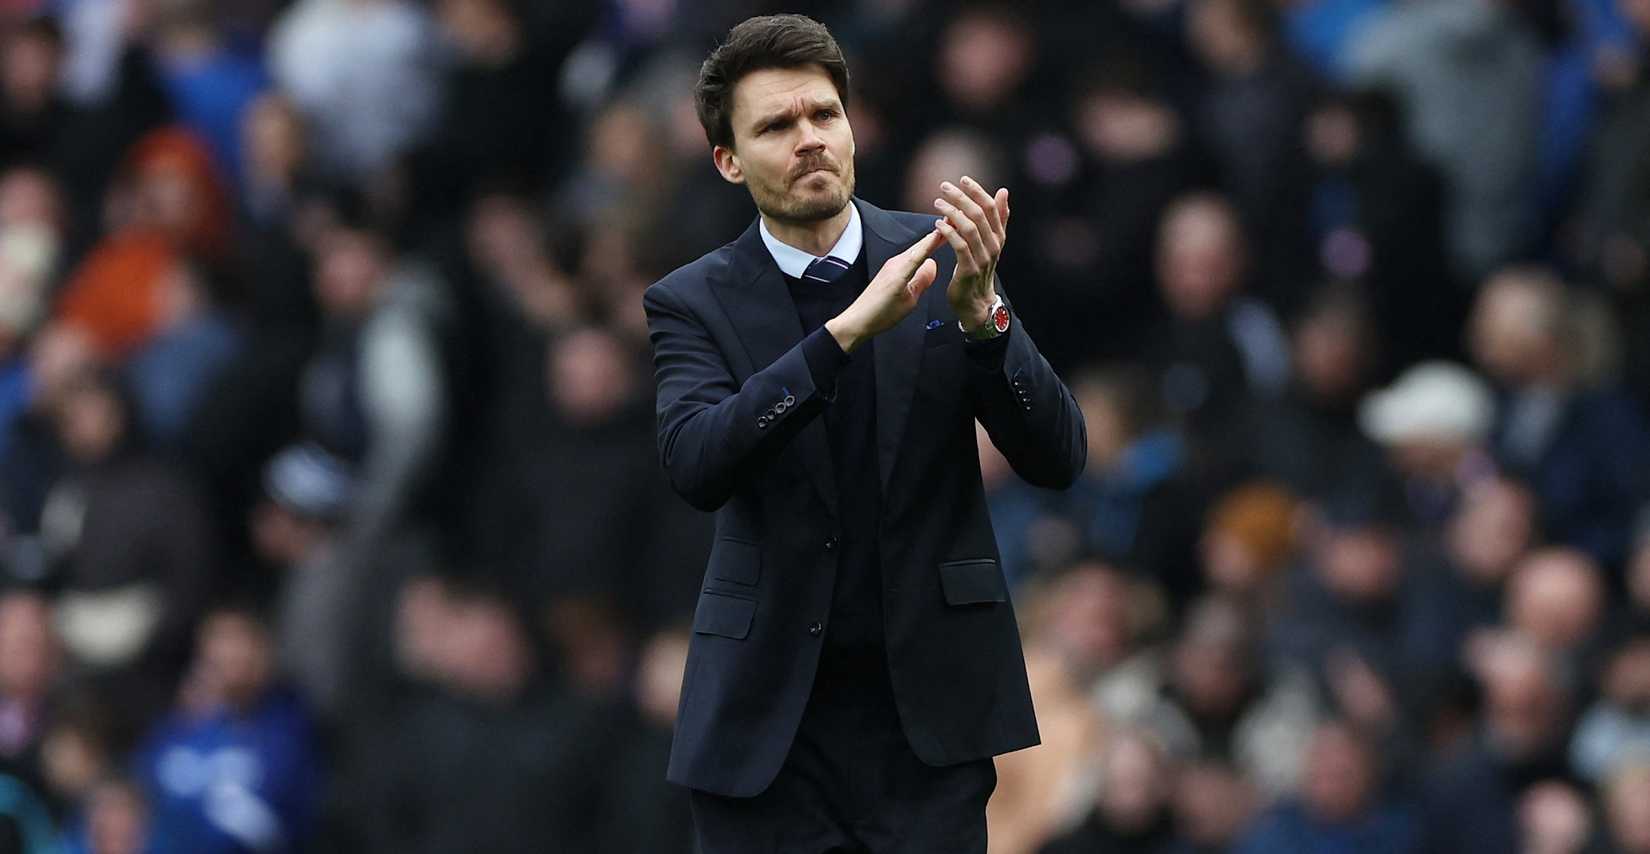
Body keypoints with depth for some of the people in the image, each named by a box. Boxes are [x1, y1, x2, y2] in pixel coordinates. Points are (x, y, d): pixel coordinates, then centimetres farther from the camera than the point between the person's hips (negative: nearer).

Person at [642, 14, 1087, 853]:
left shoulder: (937, 260, 2)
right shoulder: (694, 304, 0)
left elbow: (1057, 459, -3)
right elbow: (696, 465, -19)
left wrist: (978, 308, -20)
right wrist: (848, 331, -28)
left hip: (924, 699, 0)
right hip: (766, 714, 0)